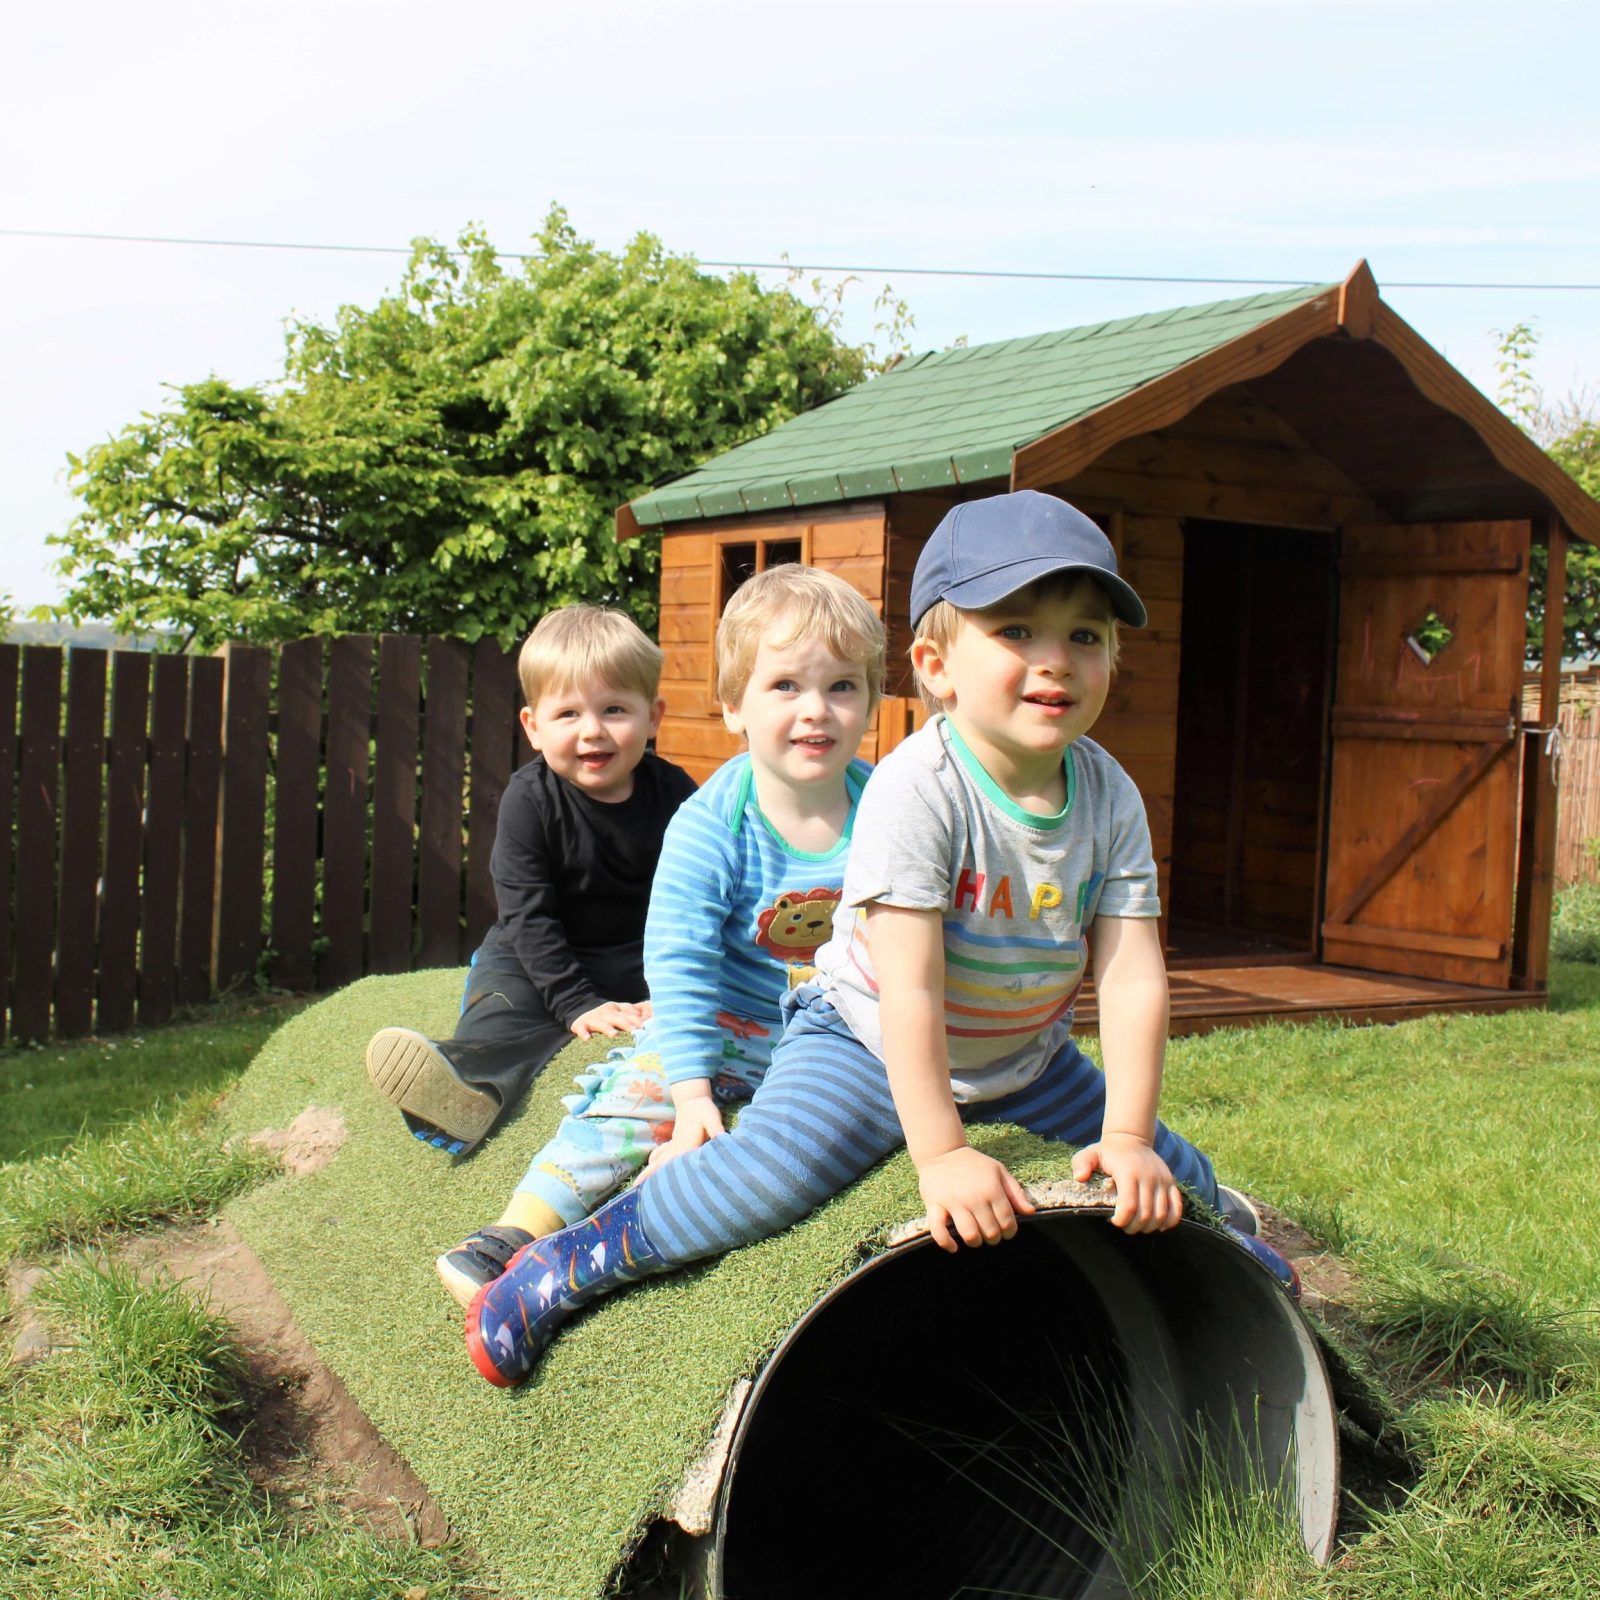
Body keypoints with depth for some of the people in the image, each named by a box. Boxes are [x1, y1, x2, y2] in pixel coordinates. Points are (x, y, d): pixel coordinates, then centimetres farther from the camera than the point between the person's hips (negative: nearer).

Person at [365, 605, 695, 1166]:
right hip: (539, 955, -4)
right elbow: (528, 914, -16)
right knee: (504, 1004, -33)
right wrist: (578, 1004, -25)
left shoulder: (674, 794, -9)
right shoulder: (529, 799, -14)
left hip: (643, 955, 4)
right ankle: (469, 1089, -60)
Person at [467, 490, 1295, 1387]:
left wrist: (1127, 1136, -20)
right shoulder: (919, 790, -28)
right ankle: (573, 1262, -8)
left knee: (1170, 1182, 9)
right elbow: (908, 989, -29)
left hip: (1026, 1061, 6)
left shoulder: (1110, 797, -11)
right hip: (870, 1045, -5)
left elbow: (1134, 977, -13)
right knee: (763, 1178, -29)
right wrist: (941, 1153, -31)